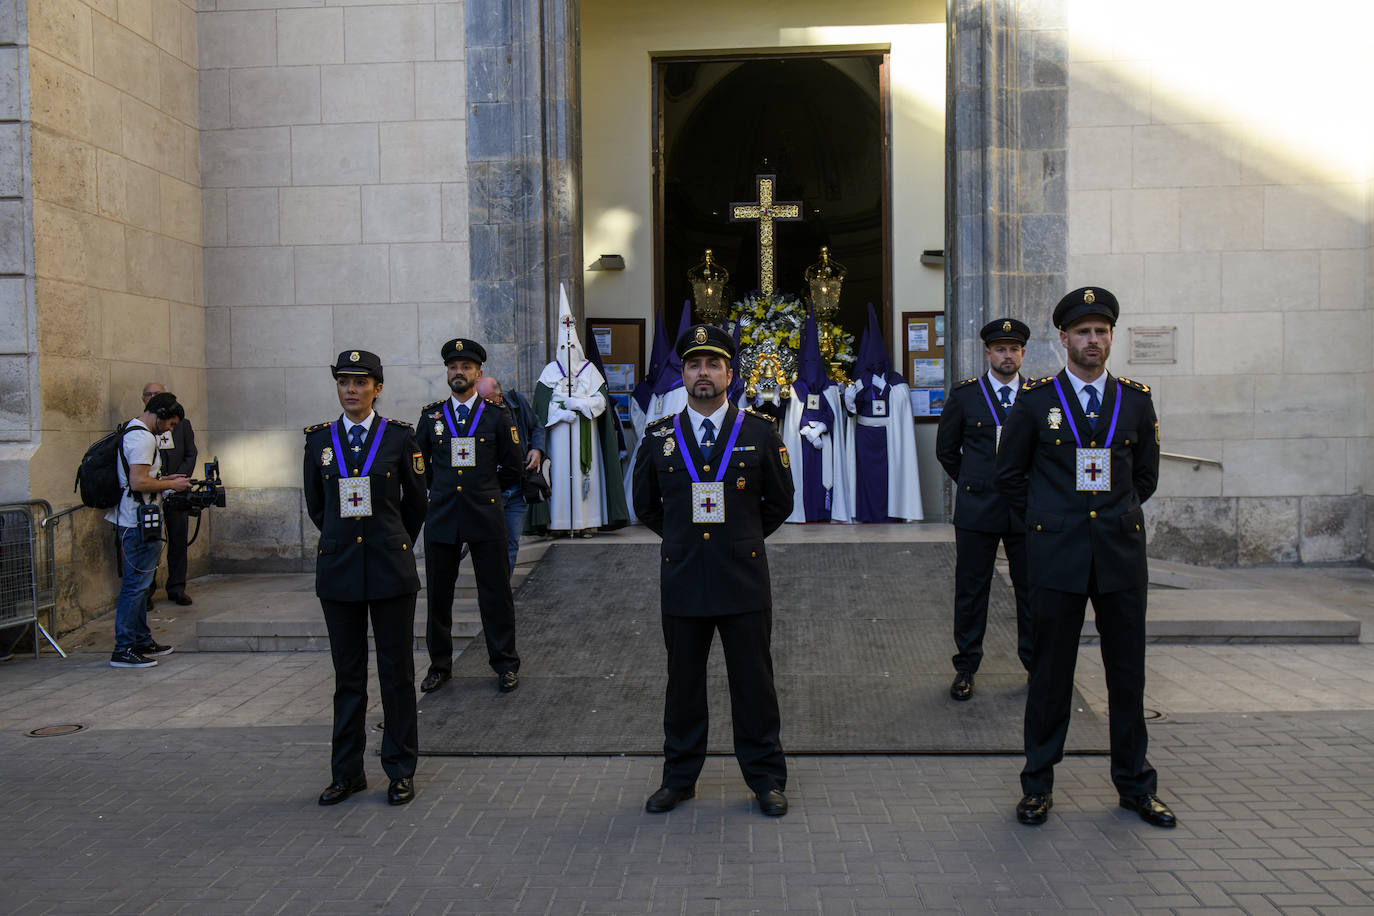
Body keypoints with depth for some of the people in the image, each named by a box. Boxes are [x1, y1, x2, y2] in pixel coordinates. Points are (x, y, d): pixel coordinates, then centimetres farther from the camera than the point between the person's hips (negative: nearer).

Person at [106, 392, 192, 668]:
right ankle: (123, 650, -3)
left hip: (132, 520, 11)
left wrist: (164, 480, 17)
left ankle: (142, 641, 25)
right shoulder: (143, 438, -16)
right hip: (140, 522, -11)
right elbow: (138, 483, -23)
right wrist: (170, 485, -11)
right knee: (136, 585, -7)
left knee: (138, 583, 17)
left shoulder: (132, 431, 17)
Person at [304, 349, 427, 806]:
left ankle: (401, 770, 16)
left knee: (397, 672, 4)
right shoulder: (319, 439, 6)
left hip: (390, 567, -2)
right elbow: (315, 505, 17)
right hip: (338, 568, 2)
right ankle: (347, 772, 19)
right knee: (347, 675, 9)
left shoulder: (400, 436, -1)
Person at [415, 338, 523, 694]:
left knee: (496, 594, 3)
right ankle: (440, 666, 20)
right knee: (438, 595, 7)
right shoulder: (431, 415, 8)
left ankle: (505, 665, 15)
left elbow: (513, 467, 10)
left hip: (485, 518, -2)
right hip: (440, 518, 2)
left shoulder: (497, 415, 3)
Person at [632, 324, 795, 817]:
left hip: (744, 580, -1)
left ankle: (766, 777, 21)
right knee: (683, 683, 11)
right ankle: (679, 777, 25)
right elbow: (646, 505, 17)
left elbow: (779, 502, 11)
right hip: (682, 581, 1)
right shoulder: (659, 437, 4)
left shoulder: (760, 433, 1)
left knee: (754, 683, 7)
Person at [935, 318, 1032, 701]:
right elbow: (946, 449, 11)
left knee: (1032, 590, 9)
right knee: (971, 591, 5)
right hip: (977, 510, -1)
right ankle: (965, 667, 17)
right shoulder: (964, 395, 2)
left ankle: (1036, 664, 23)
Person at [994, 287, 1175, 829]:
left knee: (1128, 673, 9)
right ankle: (1039, 785, 17)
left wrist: (1117, 517, 13)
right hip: (1056, 557, -2)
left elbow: (1146, 475, 18)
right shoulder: (1035, 400, 1)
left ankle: (1135, 785, 23)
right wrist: (1048, 520, 8)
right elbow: (1009, 474, 8)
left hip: (1121, 554, 2)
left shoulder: (1136, 400, 7)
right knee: (1051, 672, 5)